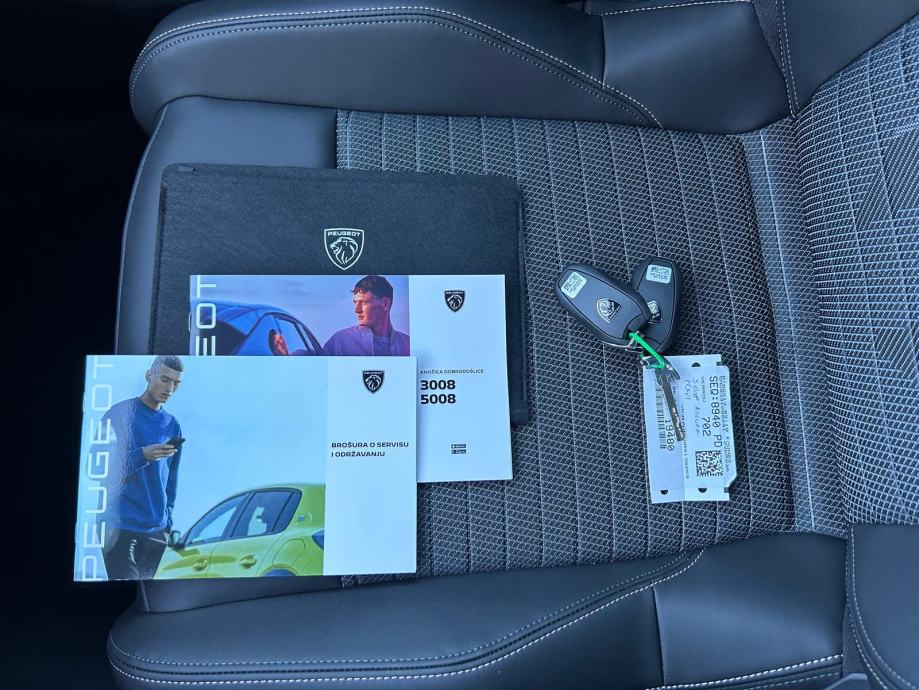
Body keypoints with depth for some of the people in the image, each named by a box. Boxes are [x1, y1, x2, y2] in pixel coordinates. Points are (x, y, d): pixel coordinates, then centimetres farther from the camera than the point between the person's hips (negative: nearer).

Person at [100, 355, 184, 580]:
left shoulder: (173, 426, 10)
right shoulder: (120, 413, -4)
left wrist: (167, 518, 10)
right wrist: (143, 455, -23)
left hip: (157, 528, 5)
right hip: (119, 525, -4)